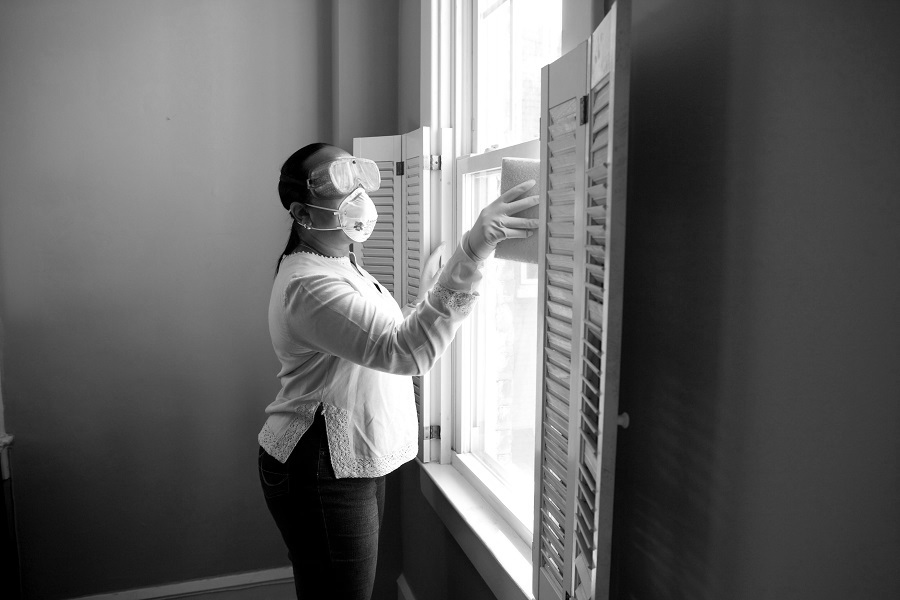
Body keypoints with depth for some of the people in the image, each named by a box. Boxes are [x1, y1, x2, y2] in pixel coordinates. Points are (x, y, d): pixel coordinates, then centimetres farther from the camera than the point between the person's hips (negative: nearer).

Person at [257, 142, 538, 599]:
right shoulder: (308, 285, -25)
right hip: (318, 475, -10)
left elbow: (384, 344, 16)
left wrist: (426, 293, 8)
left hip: (354, 463, 10)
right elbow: (406, 351, -38)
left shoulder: (341, 264, 10)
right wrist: (471, 253, -45)